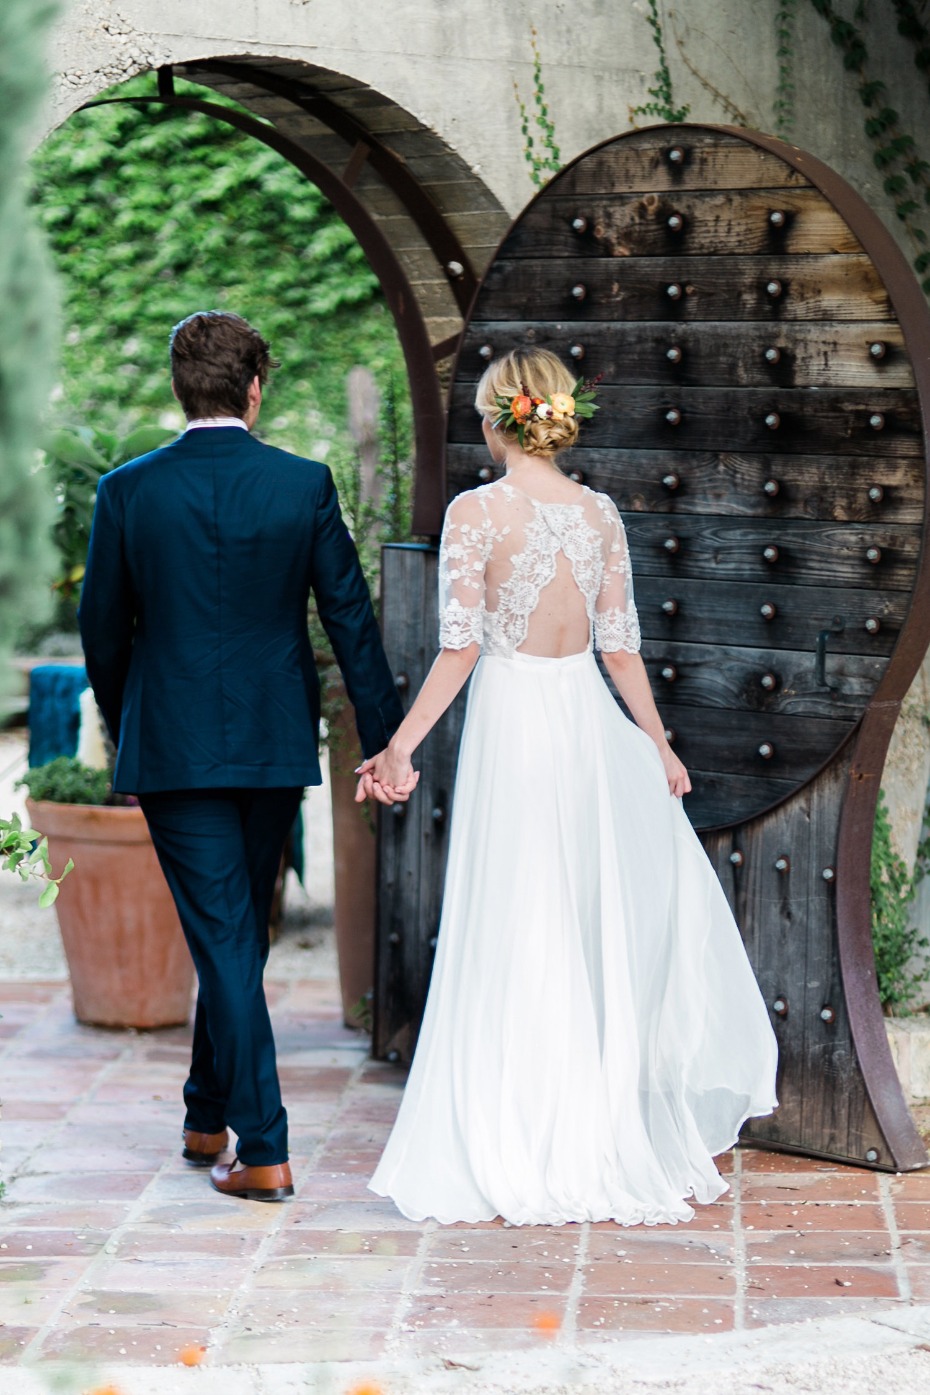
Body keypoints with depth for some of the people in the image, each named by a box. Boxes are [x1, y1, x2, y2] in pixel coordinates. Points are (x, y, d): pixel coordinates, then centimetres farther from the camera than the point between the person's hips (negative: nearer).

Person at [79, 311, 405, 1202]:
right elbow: (350, 619, -3)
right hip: (275, 745, 2)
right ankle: (208, 1118, 32)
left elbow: (102, 628, 2)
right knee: (237, 932, 17)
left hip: (172, 750, -2)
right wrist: (384, 742, 3)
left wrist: (123, 728, 18)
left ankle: (262, 1150, -6)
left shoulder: (128, 491, -7)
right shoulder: (305, 485, -5)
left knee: (224, 937, 0)